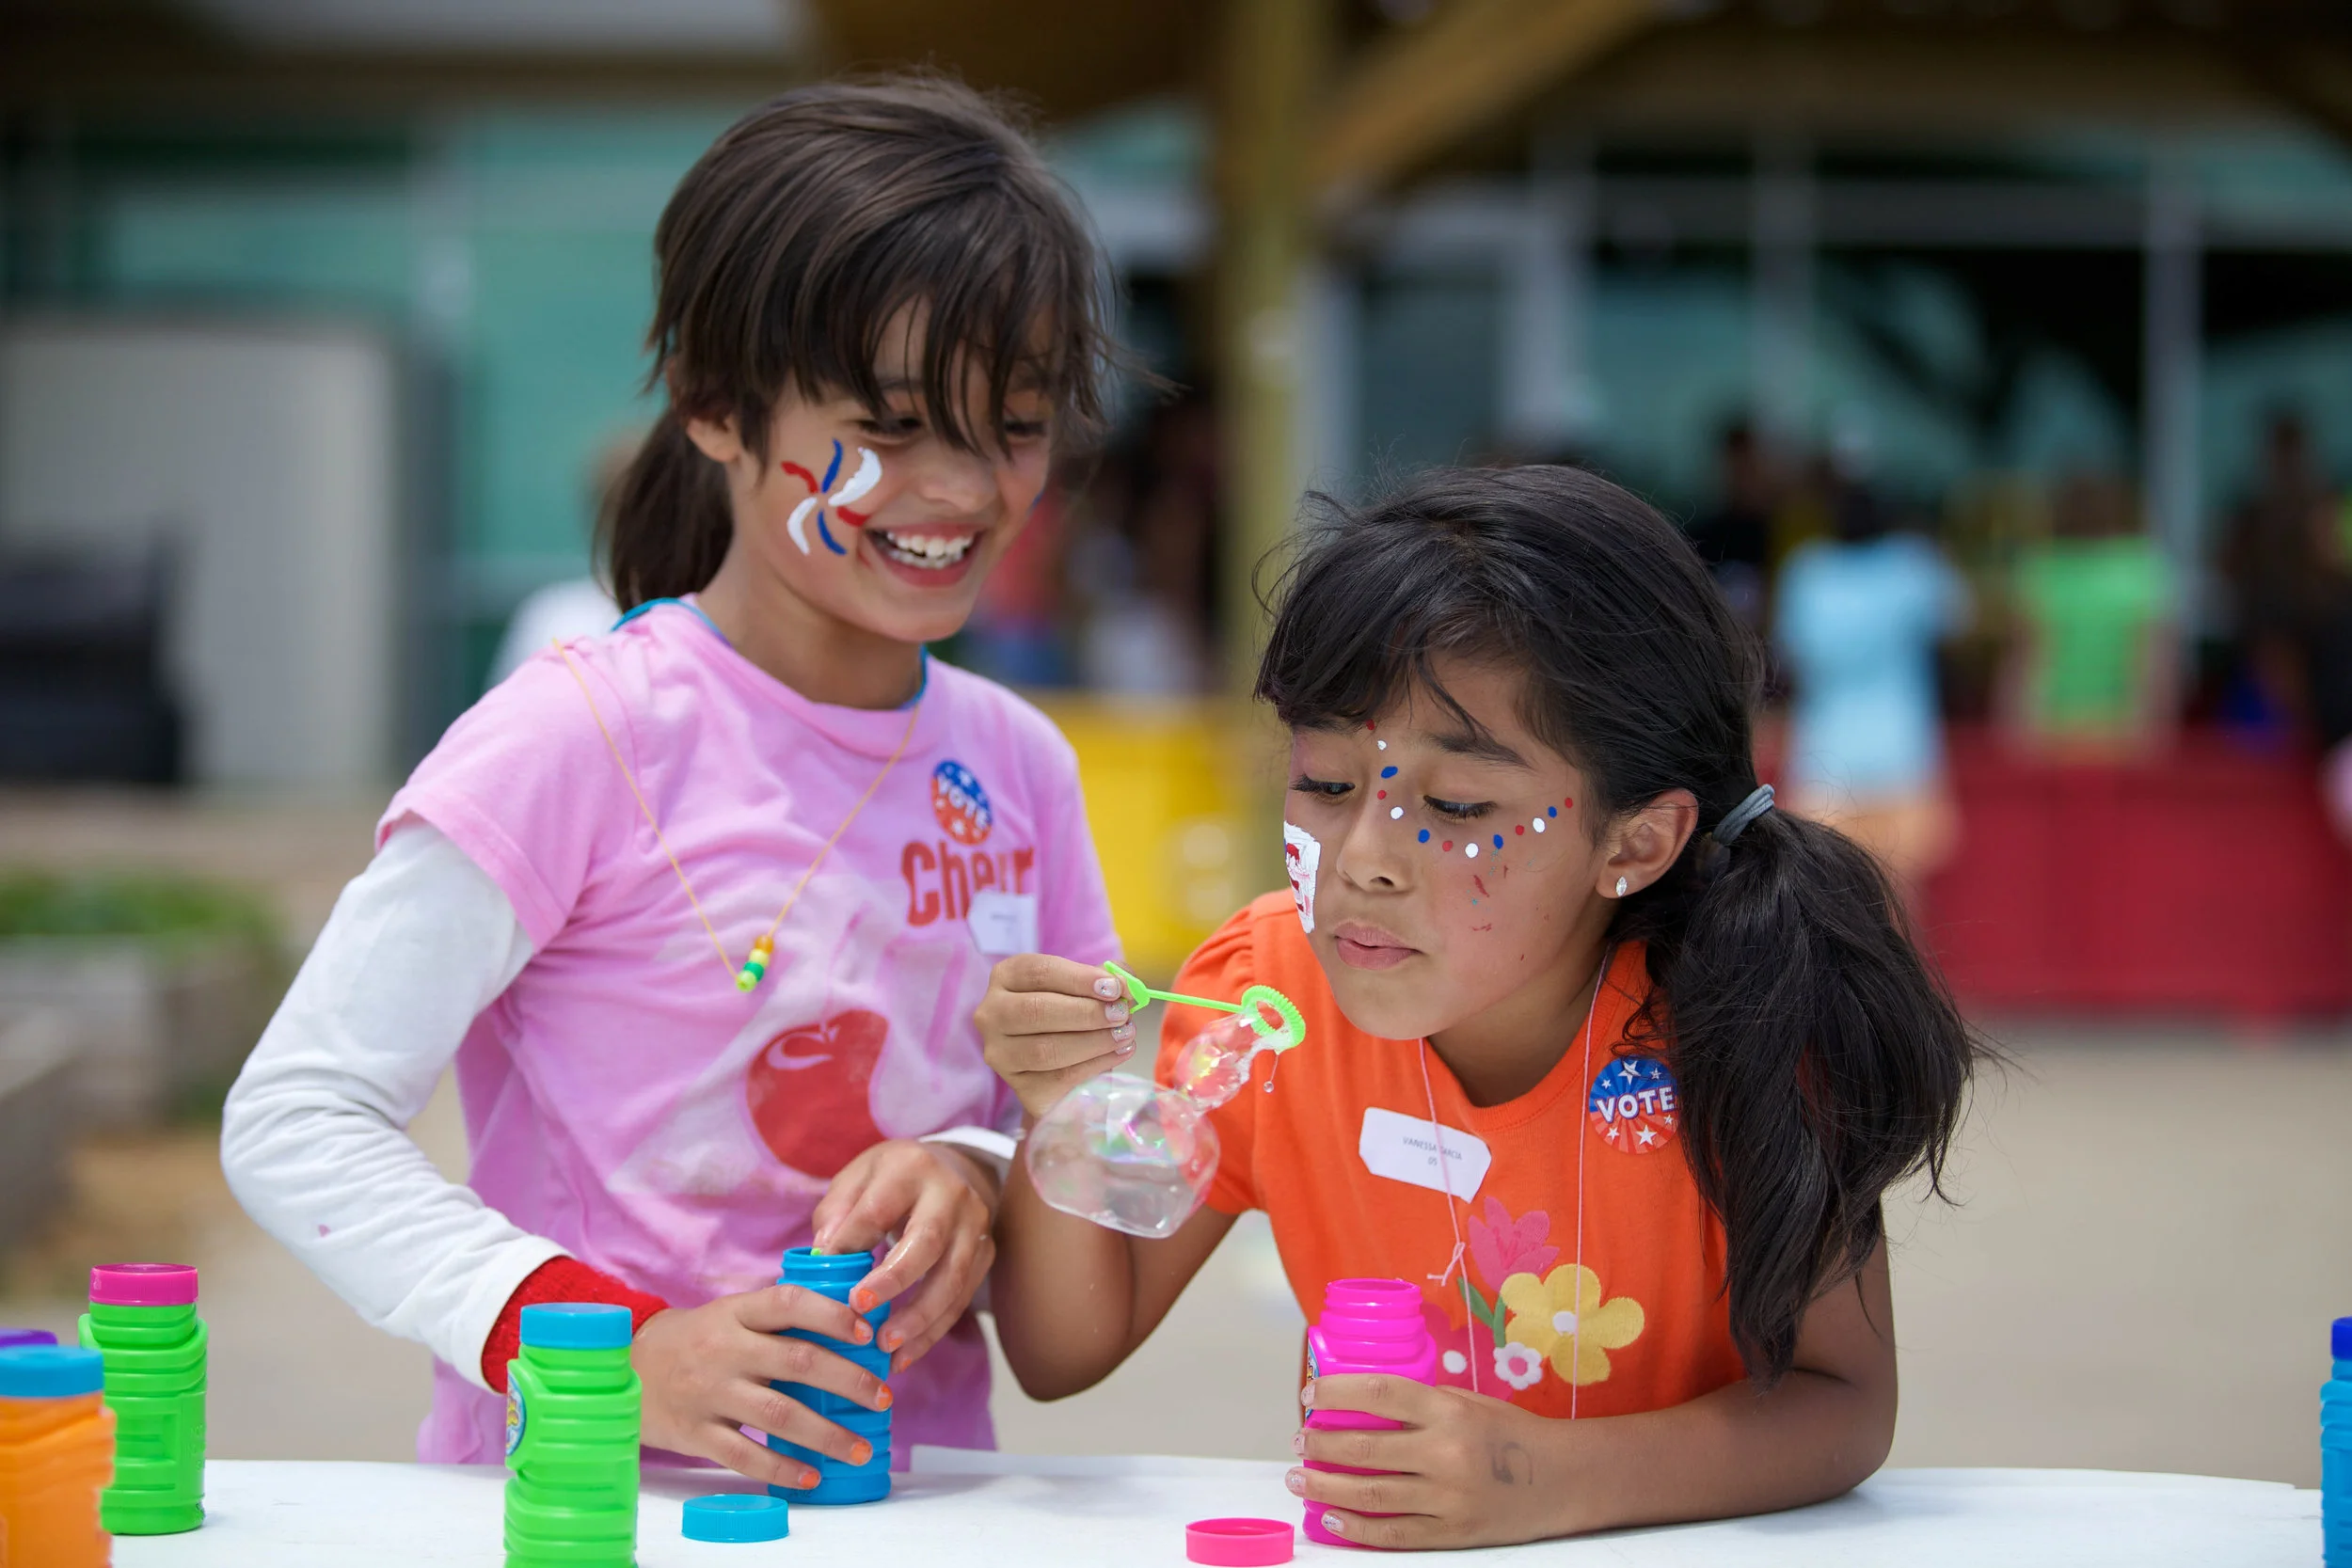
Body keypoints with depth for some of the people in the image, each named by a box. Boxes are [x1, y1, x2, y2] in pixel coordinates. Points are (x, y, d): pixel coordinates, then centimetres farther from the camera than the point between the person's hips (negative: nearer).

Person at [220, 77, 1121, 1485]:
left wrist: (978, 1178, -6)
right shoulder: (587, 739, -9)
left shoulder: (1018, 766, 8)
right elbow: (295, 1120, -10)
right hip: (576, 1497, -6)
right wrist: (612, 1354, -20)